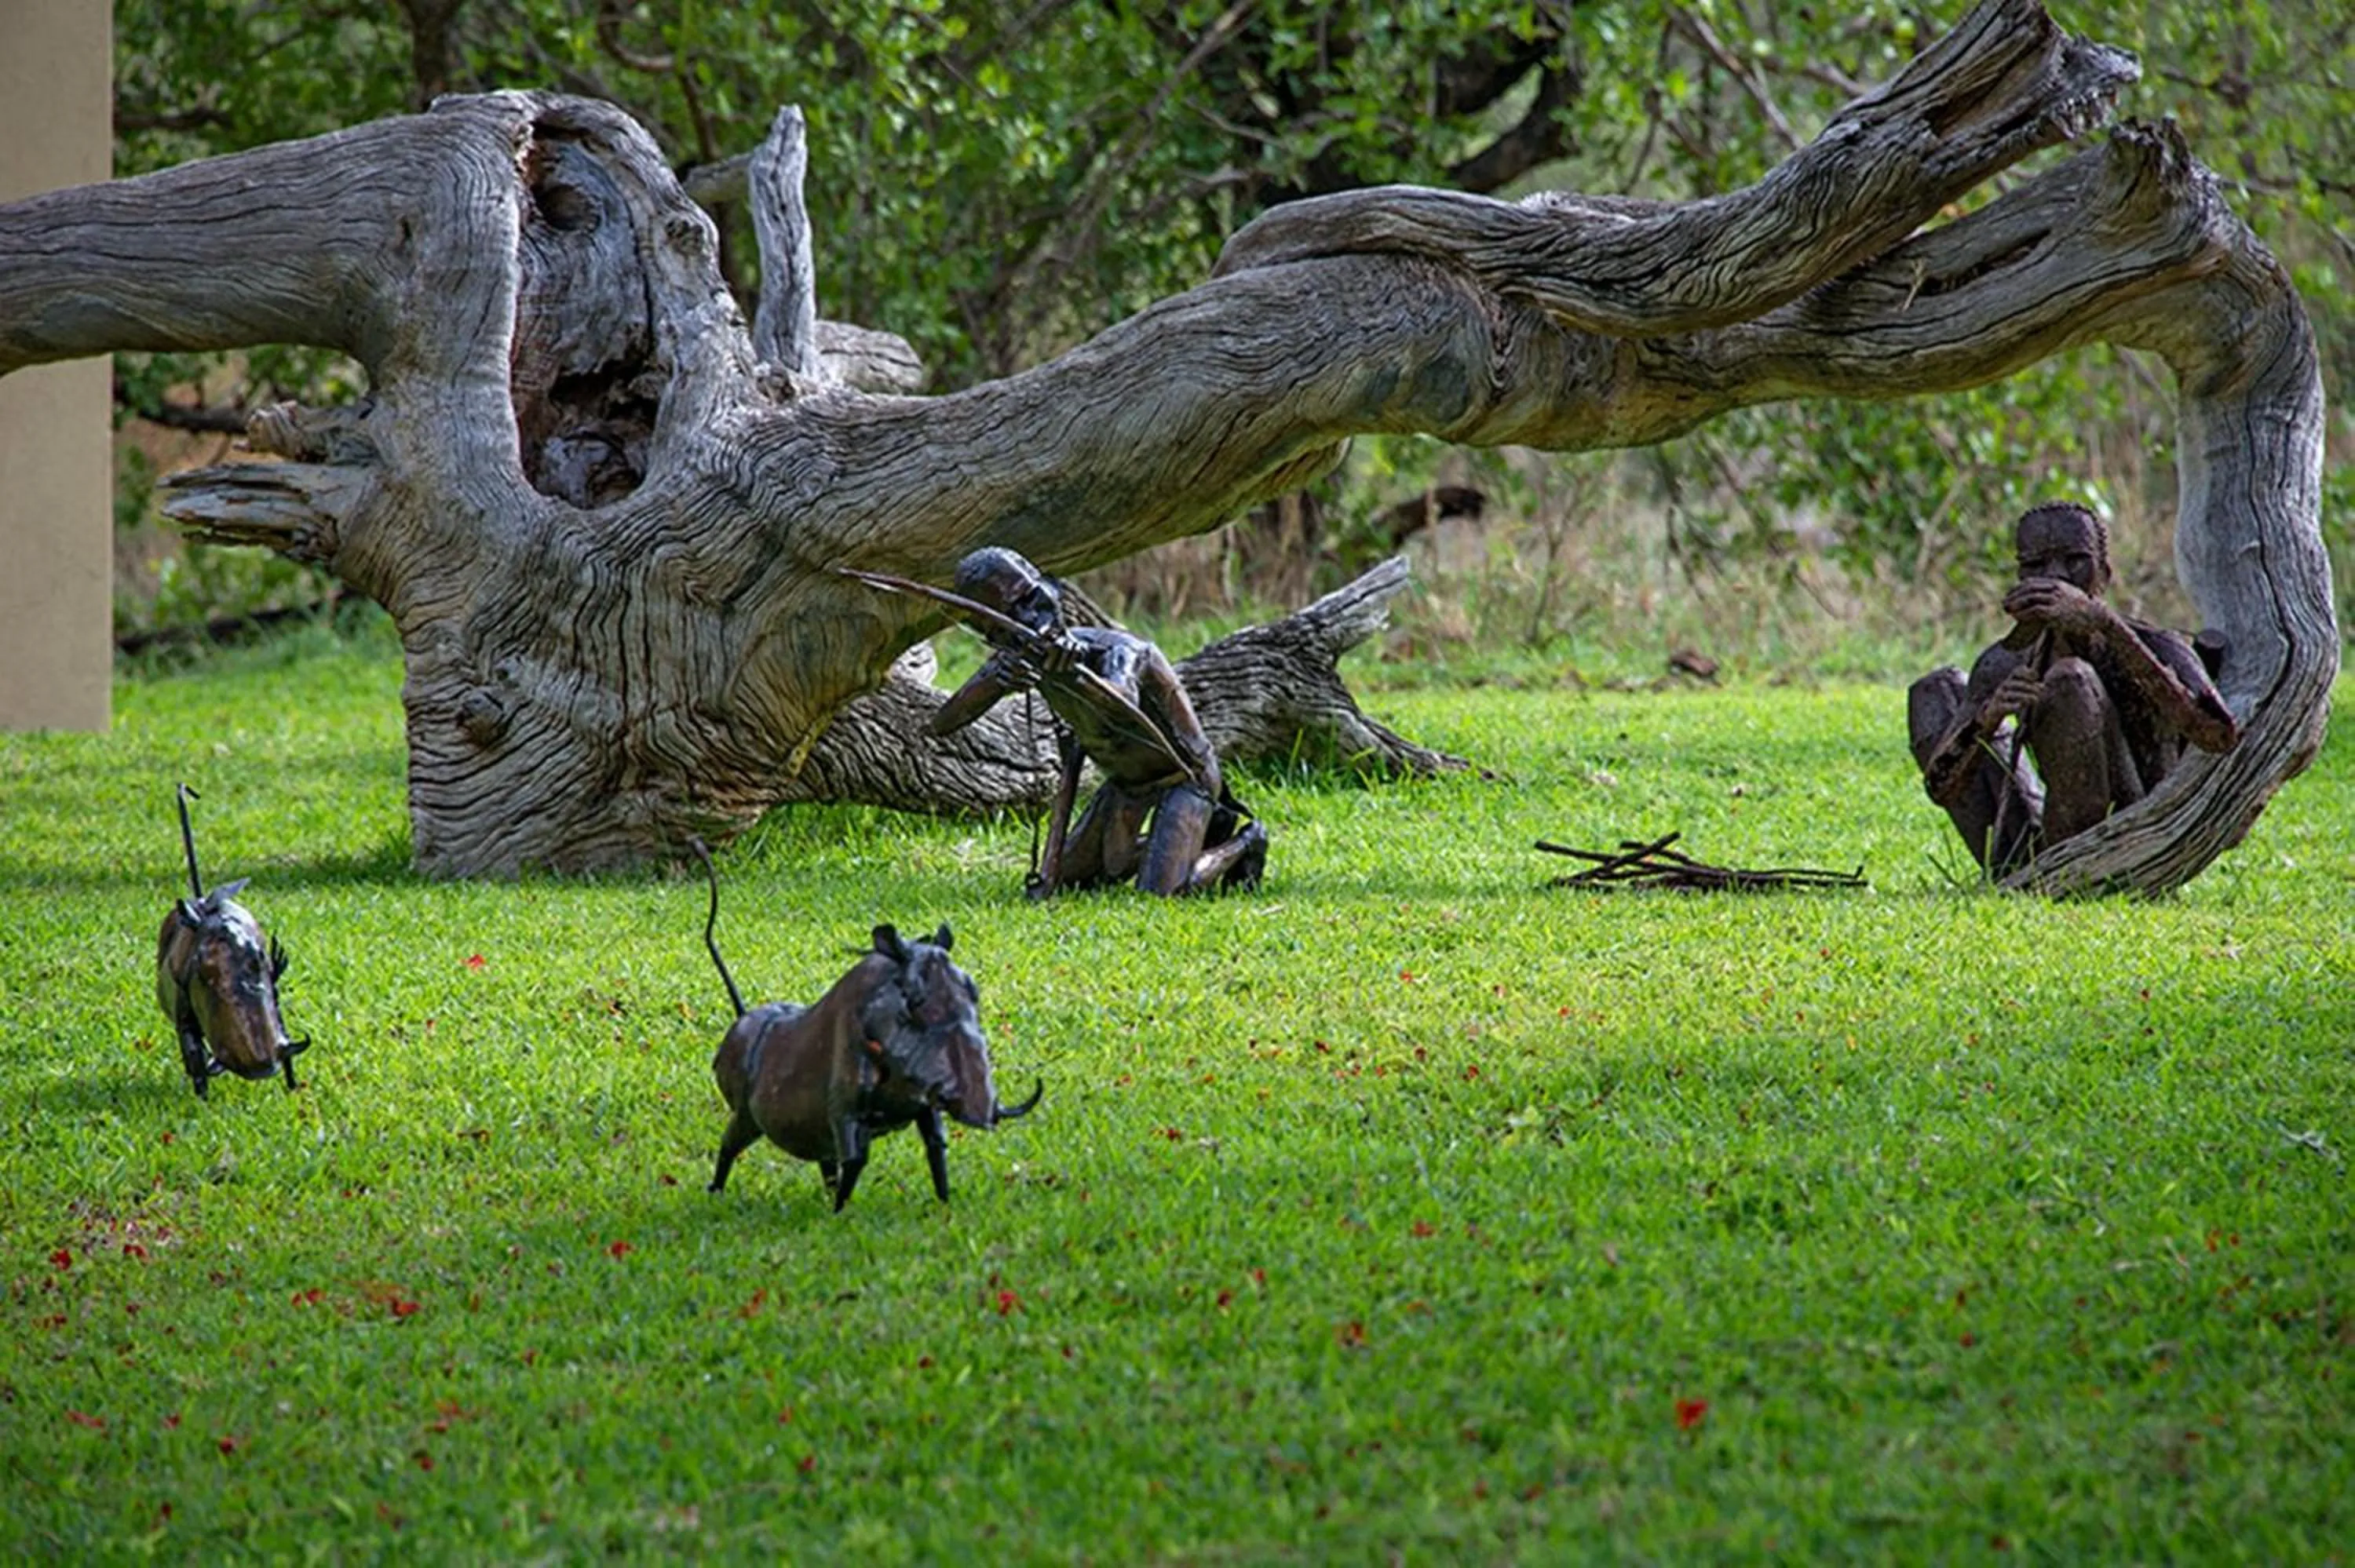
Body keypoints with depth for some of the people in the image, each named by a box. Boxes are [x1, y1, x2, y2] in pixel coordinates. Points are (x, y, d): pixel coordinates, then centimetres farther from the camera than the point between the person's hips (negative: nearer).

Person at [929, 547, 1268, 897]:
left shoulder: (1116, 651, -34)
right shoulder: (1018, 657, -17)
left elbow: (1123, 705, -58)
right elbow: (942, 723, -26)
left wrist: (1075, 674, -79)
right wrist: (994, 678, -46)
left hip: (1184, 773, -7)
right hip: (1126, 777, 7)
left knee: (1160, 892, -20)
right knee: (1070, 877, 8)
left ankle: (1244, 842, 10)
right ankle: (1208, 830, 22)